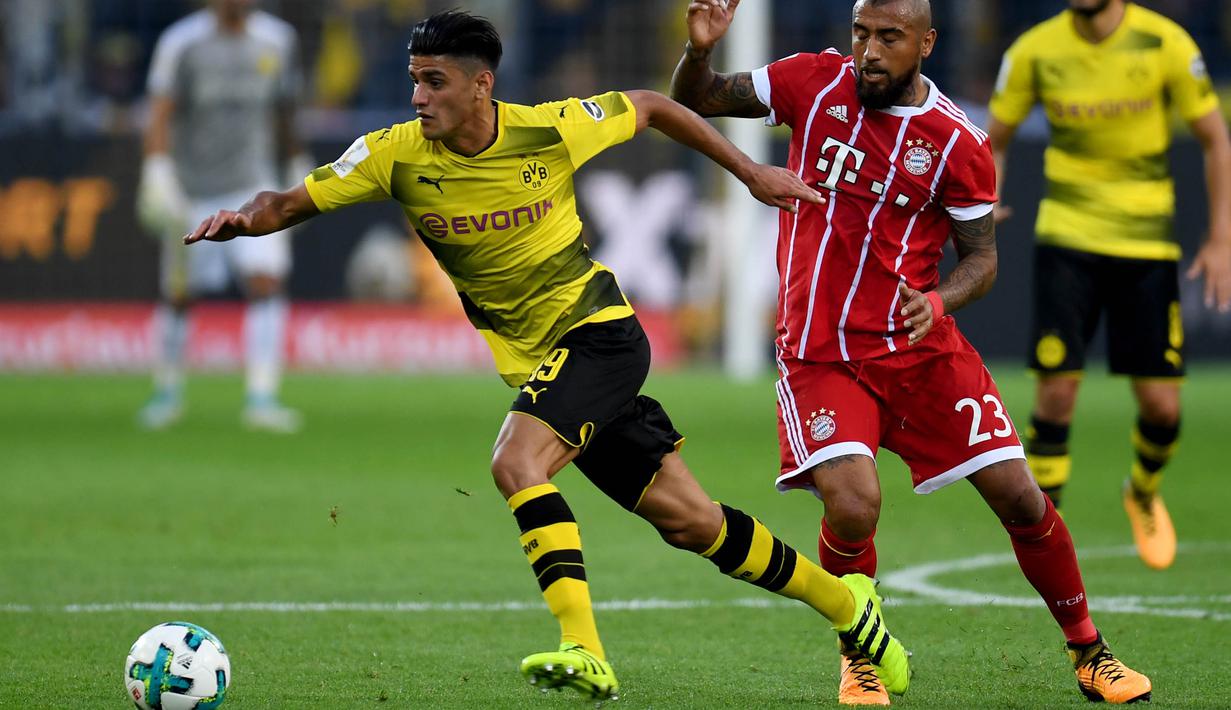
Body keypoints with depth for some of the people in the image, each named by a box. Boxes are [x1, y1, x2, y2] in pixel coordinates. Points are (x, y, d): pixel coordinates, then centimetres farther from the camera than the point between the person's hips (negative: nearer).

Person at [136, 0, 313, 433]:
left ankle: (261, 400, -16)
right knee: (179, 296, 7)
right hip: (192, 193, -2)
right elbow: (160, 115, -16)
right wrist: (158, 171, -28)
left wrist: (299, 167, 19)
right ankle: (167, 393, 29)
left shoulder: (277, 40, 3)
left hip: (253, 189, 2)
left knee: (267, 283, -16)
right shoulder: (181, 43, -8)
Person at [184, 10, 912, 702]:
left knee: (516, 462, -29)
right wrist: (246, 217, -30)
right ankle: (840, 597, 24)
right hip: (532, 358, 4)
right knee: (688, 519, 5)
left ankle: (583, 652, -32)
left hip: (600, 331, -4)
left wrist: (751, 171, 8)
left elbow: (649, 107, 3)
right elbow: (293, 203, -7)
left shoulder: (551, 131, -15)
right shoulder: (397, 155, -8)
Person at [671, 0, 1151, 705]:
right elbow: (695, 100, 4)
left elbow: (982, 257, 0)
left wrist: (937, 303, -20)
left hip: (920, 347, 1)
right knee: (853, 505, -21)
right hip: (819, 349, -1)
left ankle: (1090, 653, 20)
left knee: (1017, 494, 0)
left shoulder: (958, 143, -7)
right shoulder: (817, 83, -4)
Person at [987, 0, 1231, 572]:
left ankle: (1144, 492, 33)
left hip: (1147, 243, 0)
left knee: (1161, 405, 0)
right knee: (1057, 390, -12)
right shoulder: (1036, 51, -5)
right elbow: (995, 138, 8)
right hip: (1067, 239, 0)